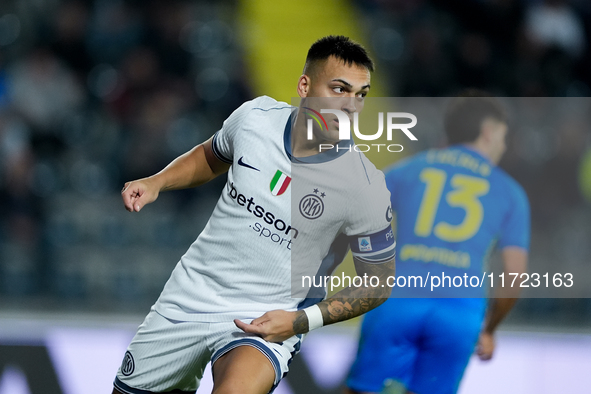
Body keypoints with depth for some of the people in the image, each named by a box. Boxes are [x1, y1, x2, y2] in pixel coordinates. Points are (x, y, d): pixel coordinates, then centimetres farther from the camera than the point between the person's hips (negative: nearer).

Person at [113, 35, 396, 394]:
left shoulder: (366, 189, -18)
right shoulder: (255, 117, -7)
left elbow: (378, 283, -6)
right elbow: (210, 156, 17)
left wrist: (300, 321, -16)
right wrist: (155, 183, 0)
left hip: (269, 319, -5)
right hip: (192, 292, 5)